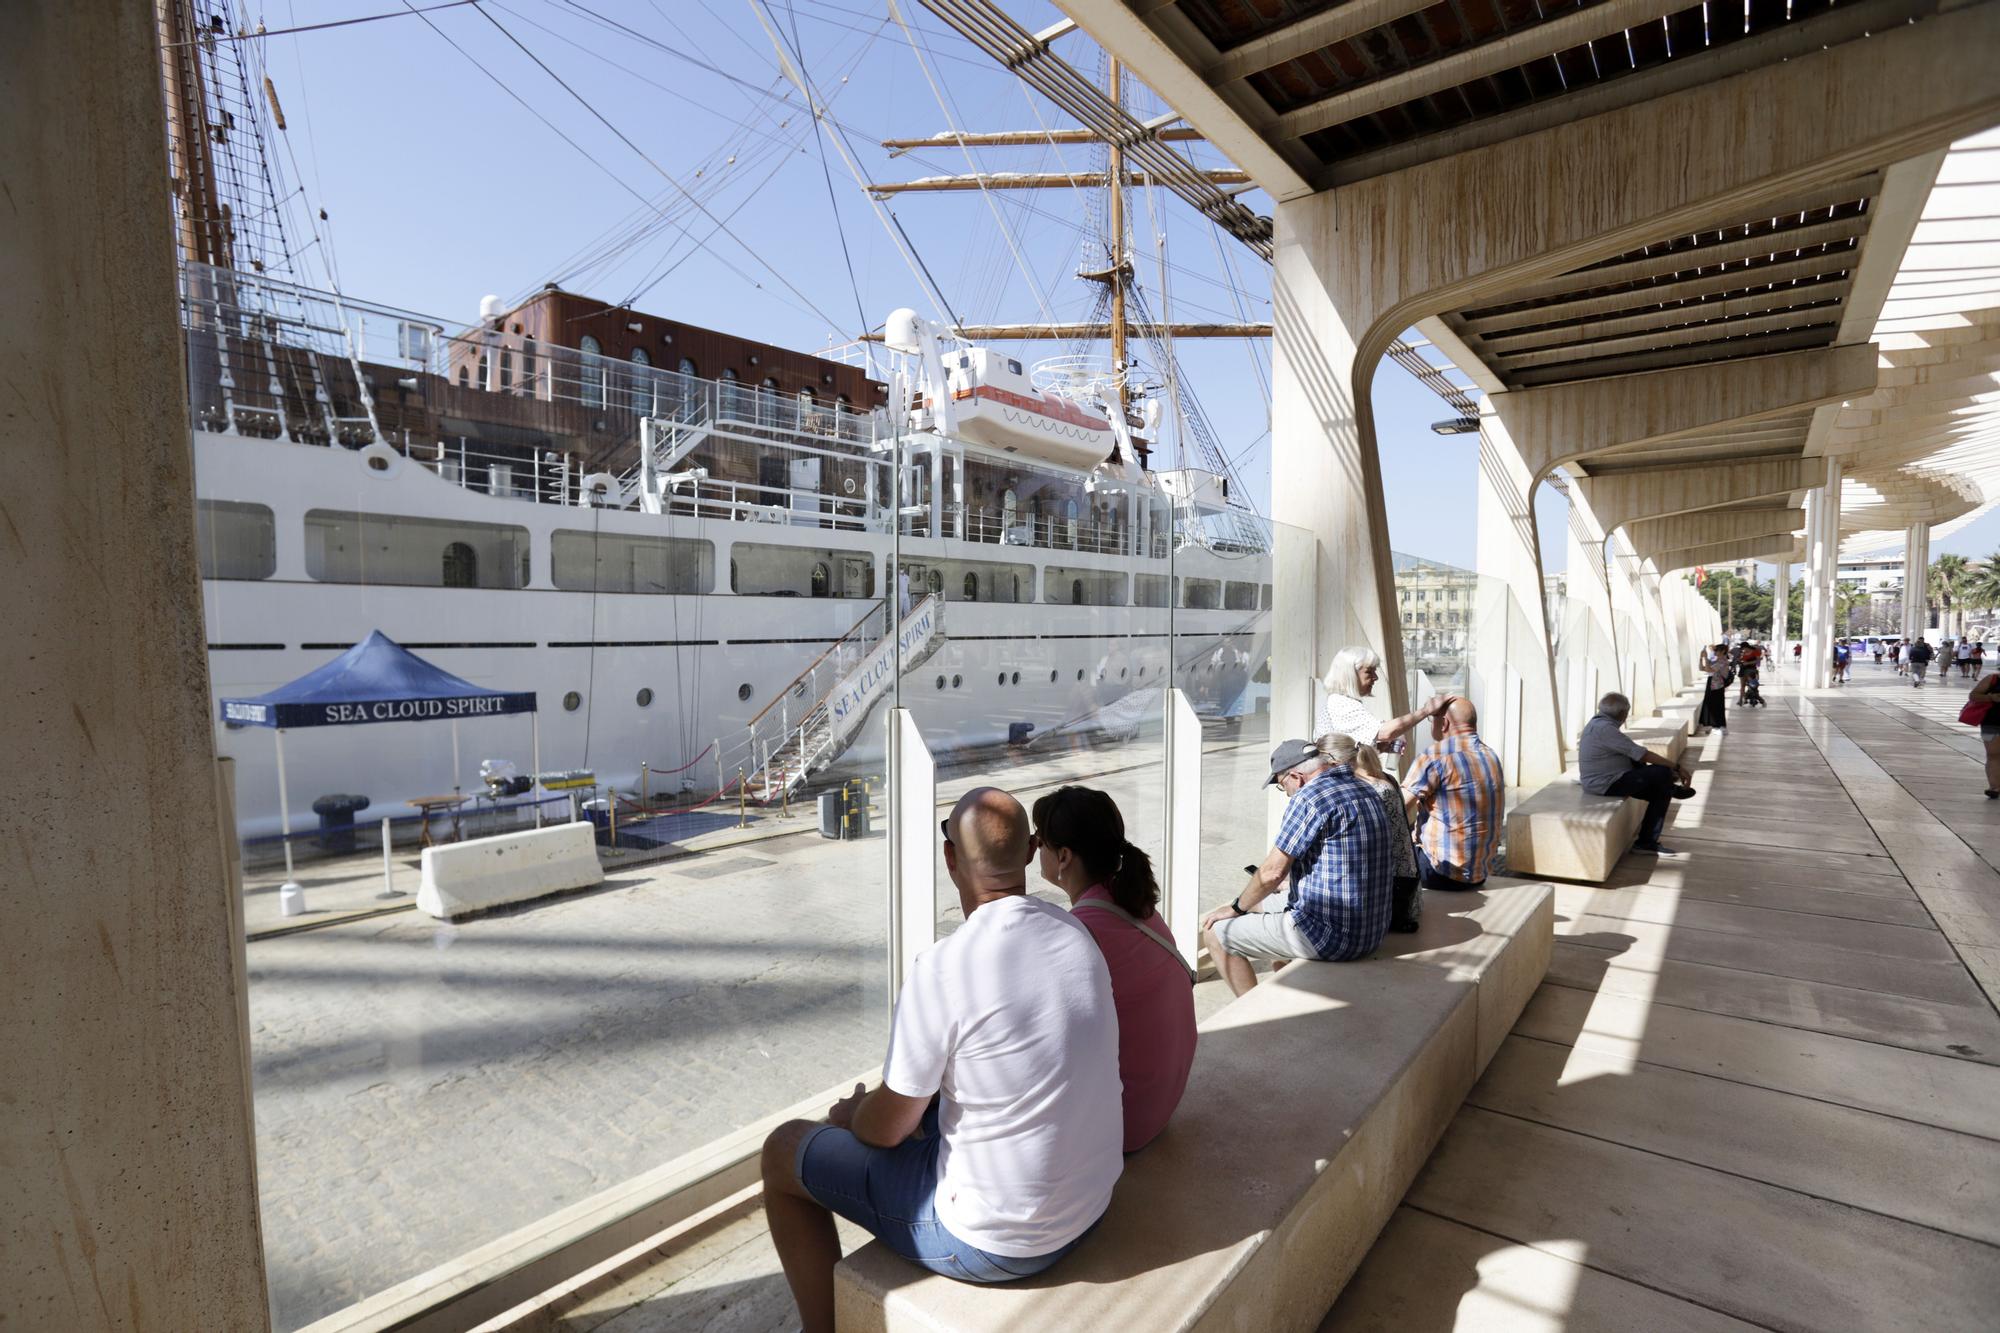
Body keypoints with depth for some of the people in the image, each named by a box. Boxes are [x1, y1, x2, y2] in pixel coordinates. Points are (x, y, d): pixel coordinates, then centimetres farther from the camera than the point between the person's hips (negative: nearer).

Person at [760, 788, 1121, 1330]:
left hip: (997, 1240, -7)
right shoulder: (1076, 933, -5)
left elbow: (887, 1128, -16)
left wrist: (851, 1115, 8)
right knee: (929, 1094, 30)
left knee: (783, 1151, 9)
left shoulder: (943, 968, -28)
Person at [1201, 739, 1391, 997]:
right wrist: (1291, 876, 32)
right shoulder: (1366, 790, 10)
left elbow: (1273, 871, -15)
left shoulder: (1308, 798, -18)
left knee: (1217, 934, 0)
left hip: (1332, 937, -10)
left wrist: (1236, 907, 1)